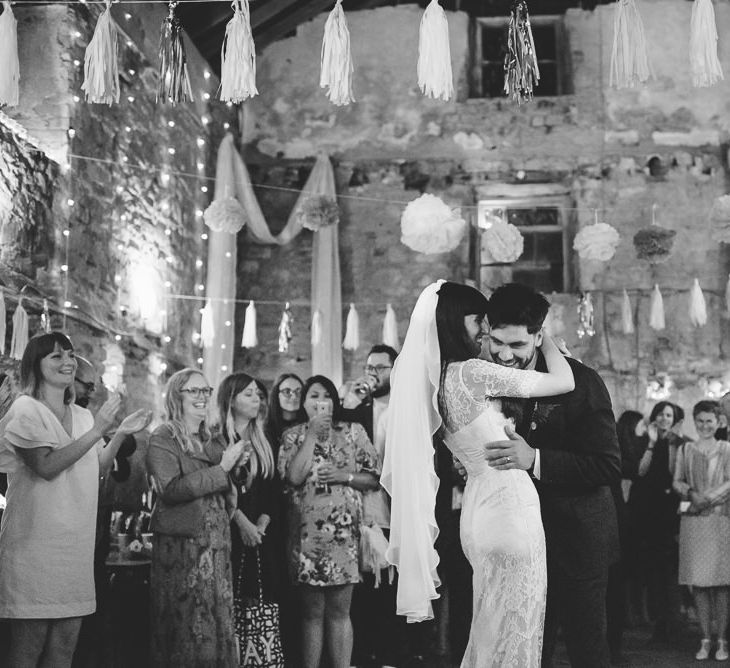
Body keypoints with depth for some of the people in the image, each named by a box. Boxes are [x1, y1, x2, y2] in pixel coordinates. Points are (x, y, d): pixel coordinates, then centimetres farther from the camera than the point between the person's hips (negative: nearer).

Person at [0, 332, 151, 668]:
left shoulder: (82, 415, 13)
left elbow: (97, 468, 18)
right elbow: (47, 465, -19)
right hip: (36, 540, -6)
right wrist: (97, 430, -21)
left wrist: (121, 433, 4)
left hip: (76, 540, 7)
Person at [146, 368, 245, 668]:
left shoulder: (210, 440, 17)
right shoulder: (163, 438, -5)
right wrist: (221, 469, -17)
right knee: (184, 627, -5)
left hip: (215, 544, 7)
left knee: (217, 620, 7)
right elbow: (171, 489, -19)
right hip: (180, 545, -7)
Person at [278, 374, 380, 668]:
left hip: (344, 531, 0)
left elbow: (375, 477, 5)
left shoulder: (353, 431, 7)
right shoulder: (293, 435, 7)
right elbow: (294, 476, -10)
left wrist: (345, 475, -11)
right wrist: (312, 434, -8)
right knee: (312, 611, 6)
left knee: (339, 611, 3)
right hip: (307, 532, 0)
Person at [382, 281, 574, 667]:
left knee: (490, 627, 17)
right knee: (515, 630, 0)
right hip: (509, 504, -9)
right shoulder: (471, 373, -16)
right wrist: (546, 341, 5)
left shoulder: (433, 380, 8)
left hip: (479, 502, 9)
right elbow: (564, 382, -10)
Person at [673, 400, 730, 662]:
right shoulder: (685, 450, 13)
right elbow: (677, 481, 9)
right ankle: (705, 639, 6)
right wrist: (692, 493, -10)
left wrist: (707, 498, -12)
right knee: (698, 582, -1)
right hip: (693, 521, 2)